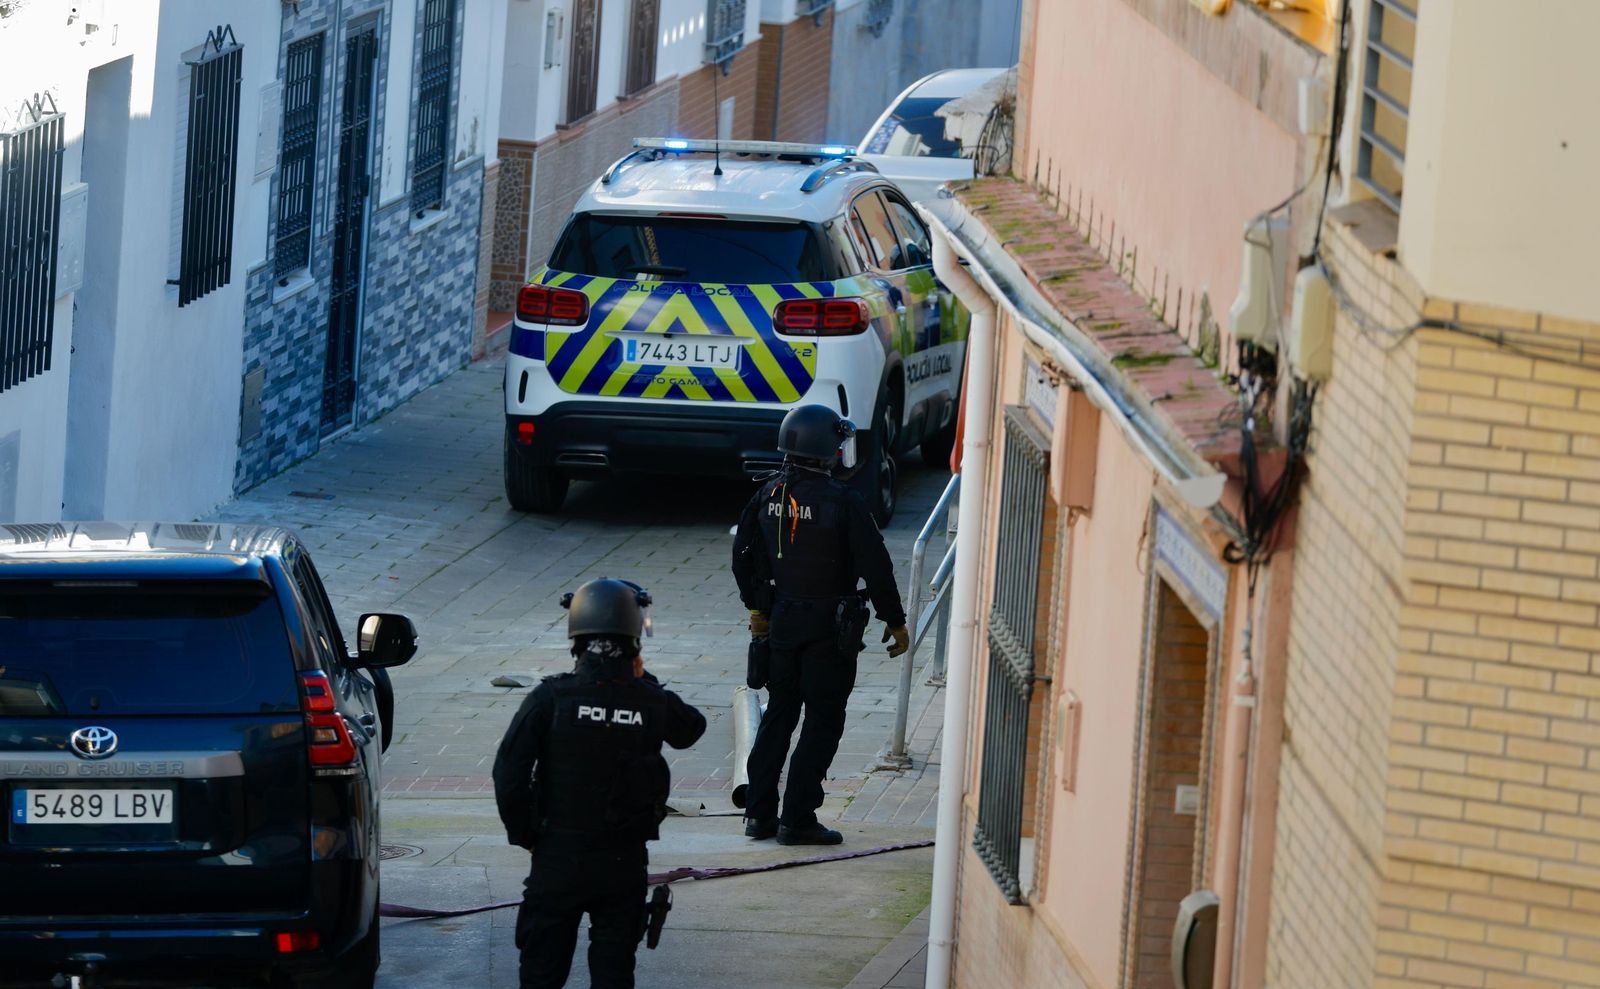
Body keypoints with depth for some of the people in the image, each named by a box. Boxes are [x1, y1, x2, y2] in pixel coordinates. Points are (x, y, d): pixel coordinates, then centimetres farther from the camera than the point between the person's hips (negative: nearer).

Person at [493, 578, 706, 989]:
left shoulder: (550, 699, -13)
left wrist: (526, 836, 1)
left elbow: (509, 775, -13)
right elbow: (692, 727, 16)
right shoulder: (652, 703, -8)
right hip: (624, 862, 1)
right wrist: (643, 681, 16)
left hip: (557, 858, -1)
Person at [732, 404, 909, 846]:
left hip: (781, 622, 6)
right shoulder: (844, 503, -18)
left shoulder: (769, 494, 1)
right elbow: (875, 568, -15)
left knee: (778, 714, 17)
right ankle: (797, 820, 0)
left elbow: (743, 555, 11)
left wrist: (757, 606, 25)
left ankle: (759, 812, 18)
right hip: (829, 627, -6)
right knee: (823, 722, 1)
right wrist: (895, 623, -3)